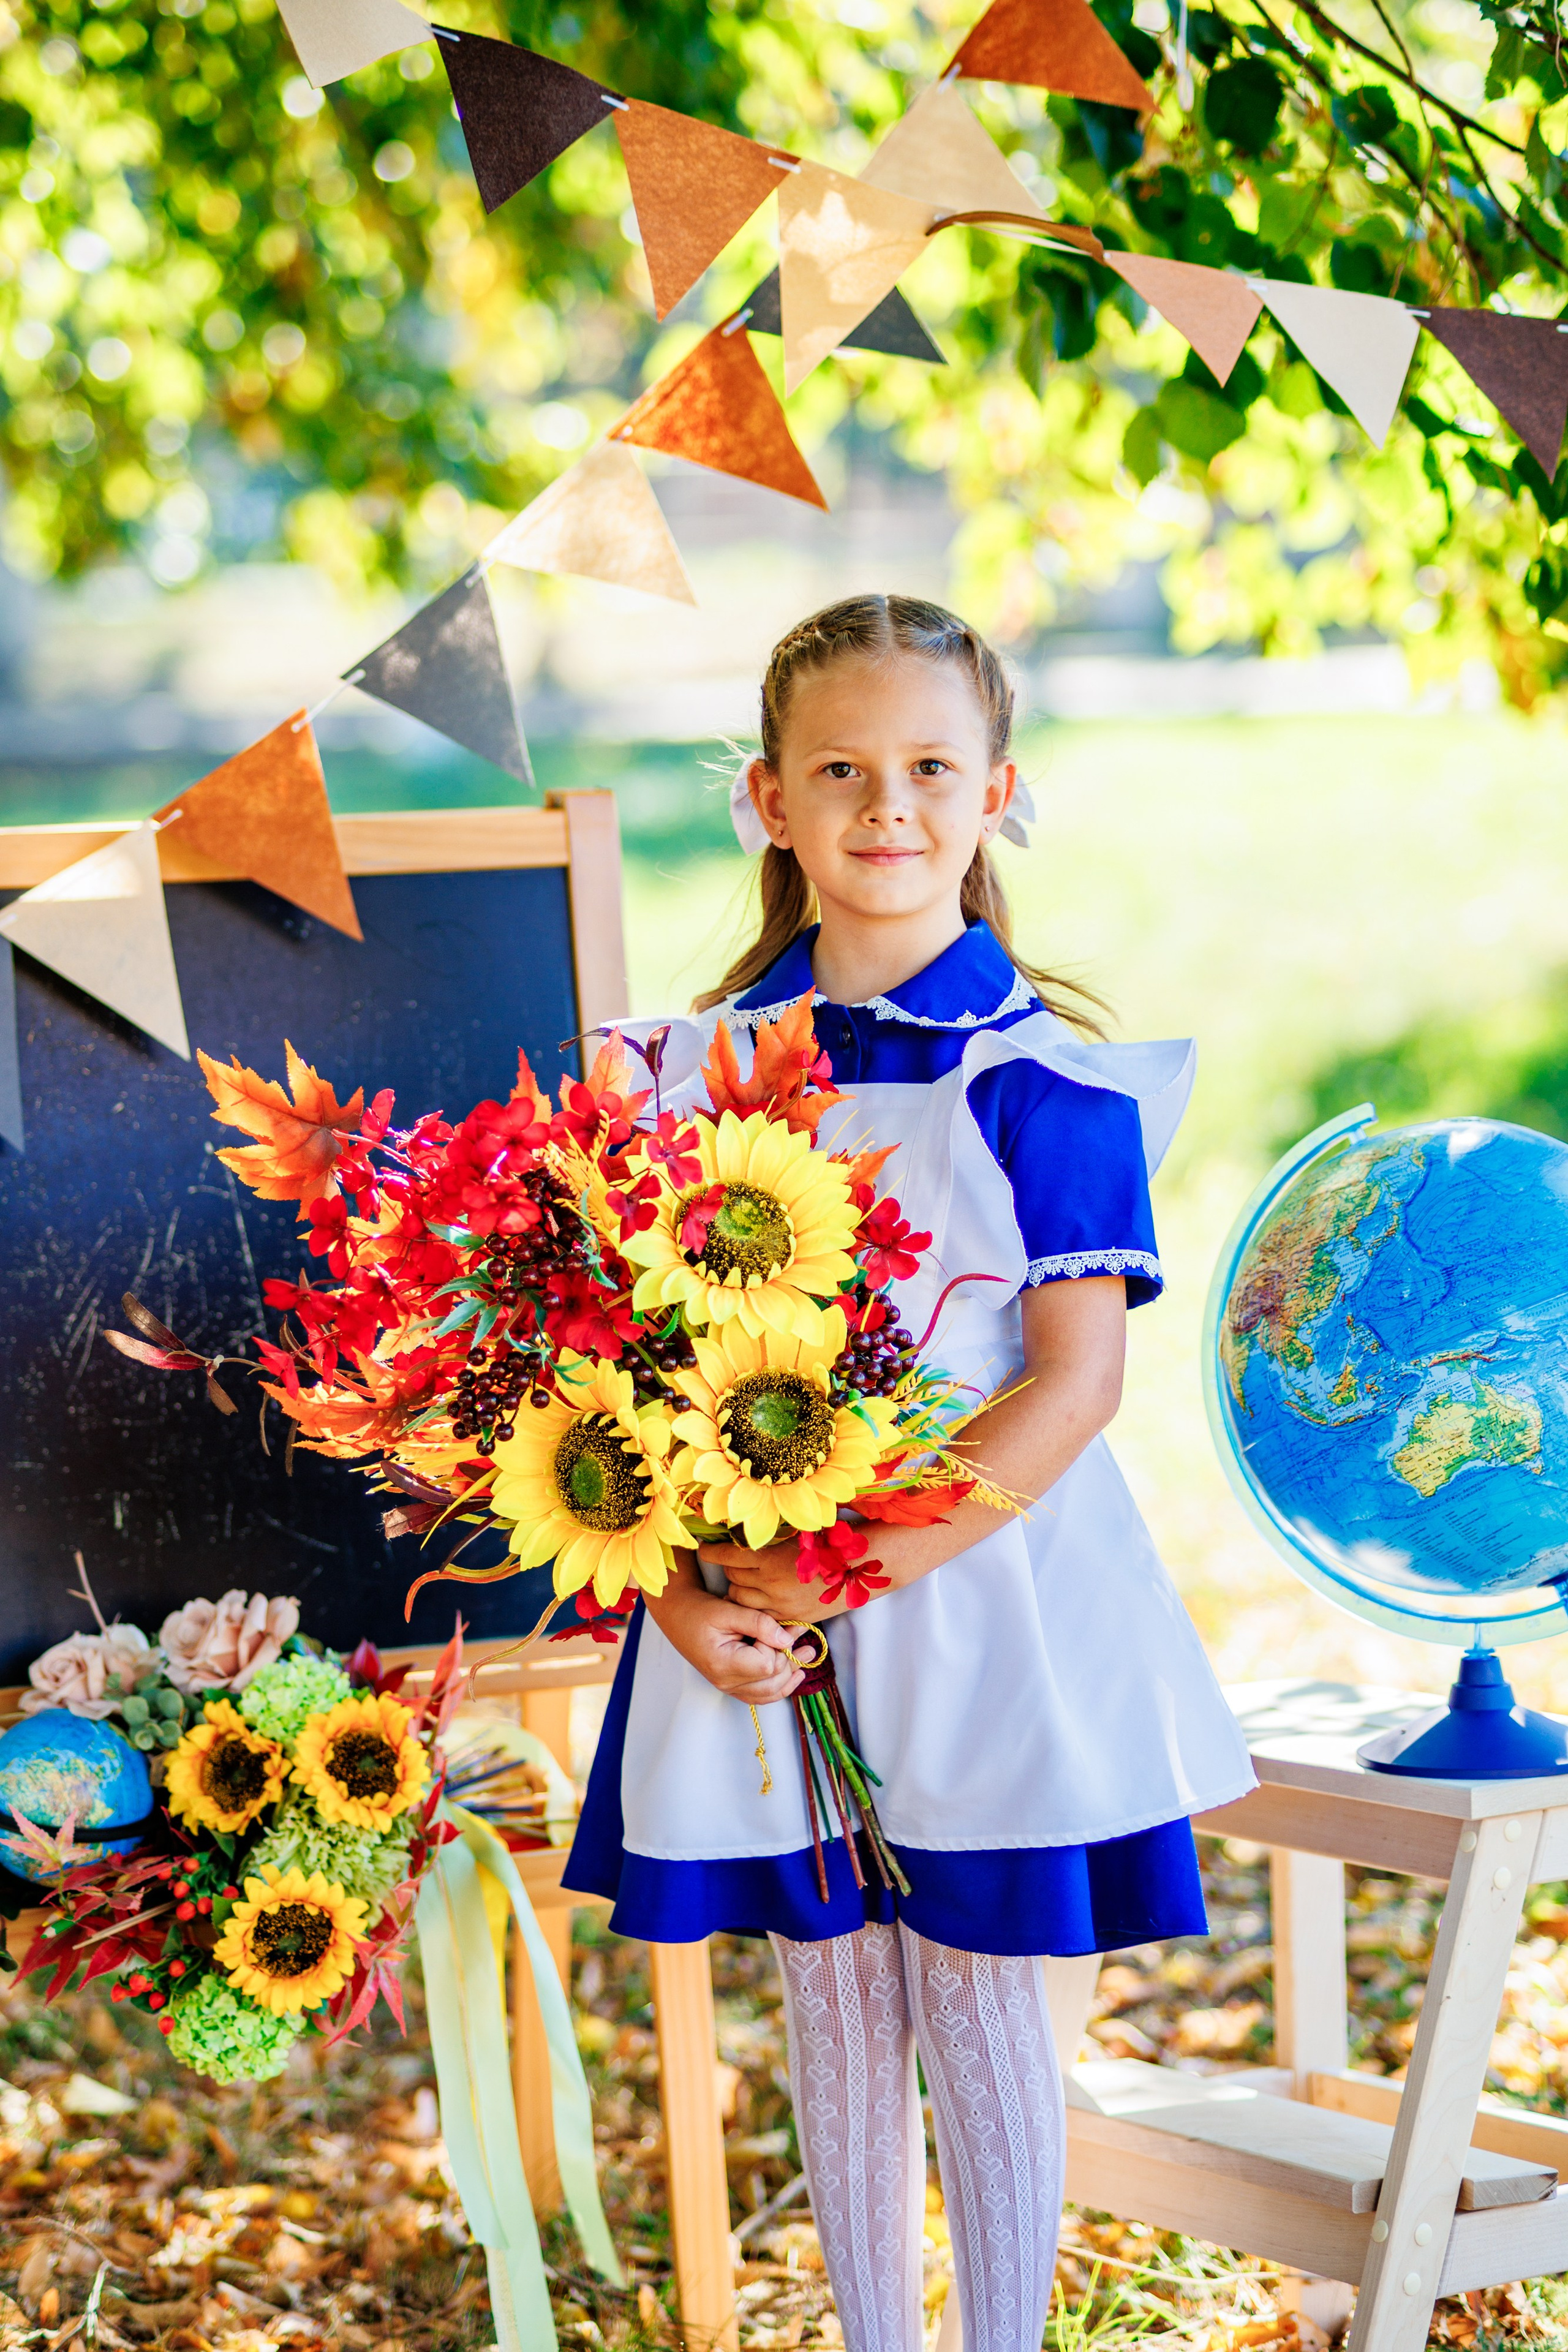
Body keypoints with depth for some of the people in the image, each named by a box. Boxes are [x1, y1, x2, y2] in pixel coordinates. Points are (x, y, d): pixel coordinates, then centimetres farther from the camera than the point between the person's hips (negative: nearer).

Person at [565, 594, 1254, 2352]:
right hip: (756, 1610, 3)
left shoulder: (1042, 1071, -8)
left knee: (980, 2008, 7)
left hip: (979, 1600, -3)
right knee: (830, 2005, 13)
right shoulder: (701, 1067, 3)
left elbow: (1077, 1378, -12)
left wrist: (857, 1566, -18)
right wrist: (677, 1590, -12)